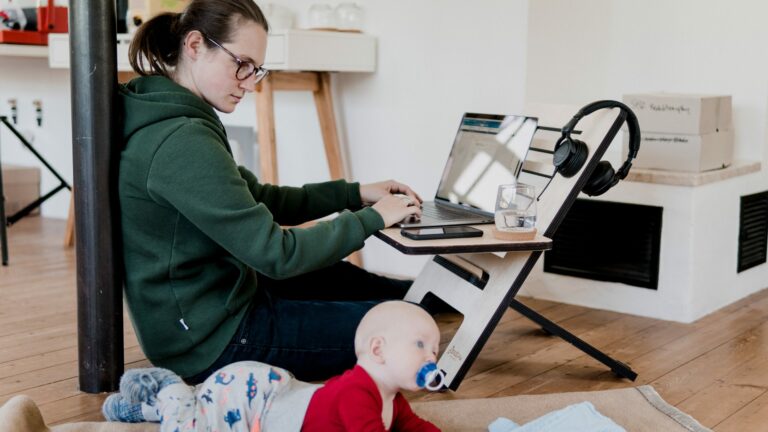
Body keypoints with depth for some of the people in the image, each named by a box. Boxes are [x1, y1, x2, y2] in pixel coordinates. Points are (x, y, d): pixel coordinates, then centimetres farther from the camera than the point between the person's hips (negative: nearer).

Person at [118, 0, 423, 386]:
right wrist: (372, 218, -15)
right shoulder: (182, 143, -27)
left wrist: (354, 194, 6)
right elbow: (275, 255, -26)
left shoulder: (168, 120, 5)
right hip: (215, 343, -10)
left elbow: (256, 201, 13)